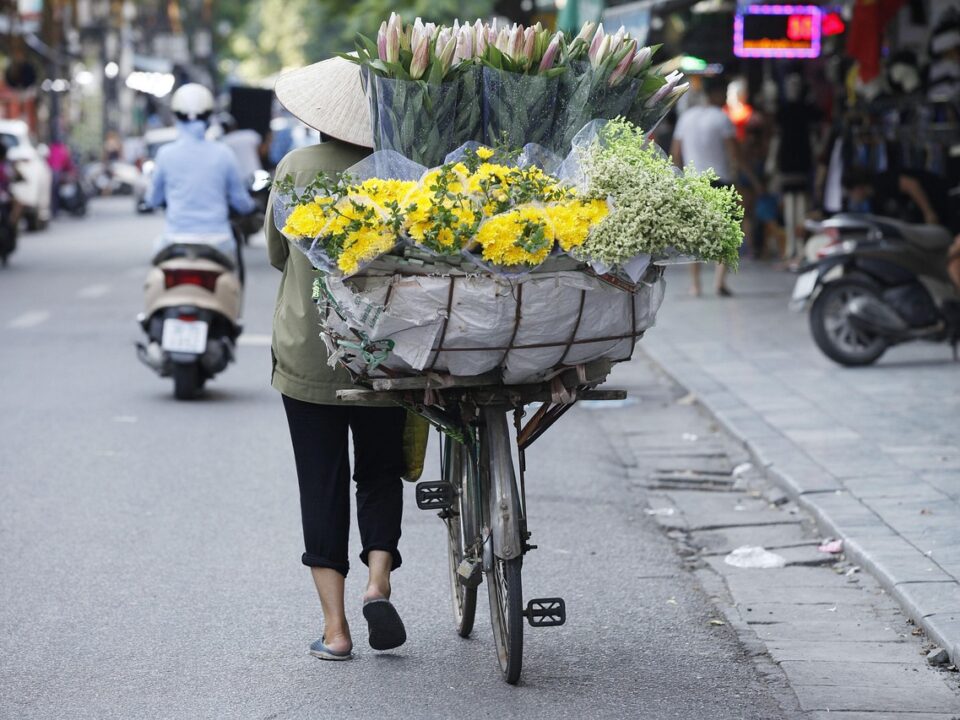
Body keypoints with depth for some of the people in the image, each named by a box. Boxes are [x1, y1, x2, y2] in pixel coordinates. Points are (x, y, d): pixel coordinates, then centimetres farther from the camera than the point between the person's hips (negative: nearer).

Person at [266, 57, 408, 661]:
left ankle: (334, 625, 2)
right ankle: (379, 581, -4)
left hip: (305, 354, 0)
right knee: (381, 472, 18)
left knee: (322, 485, 6)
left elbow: (278, 253, 6)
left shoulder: (296, 169, -7)